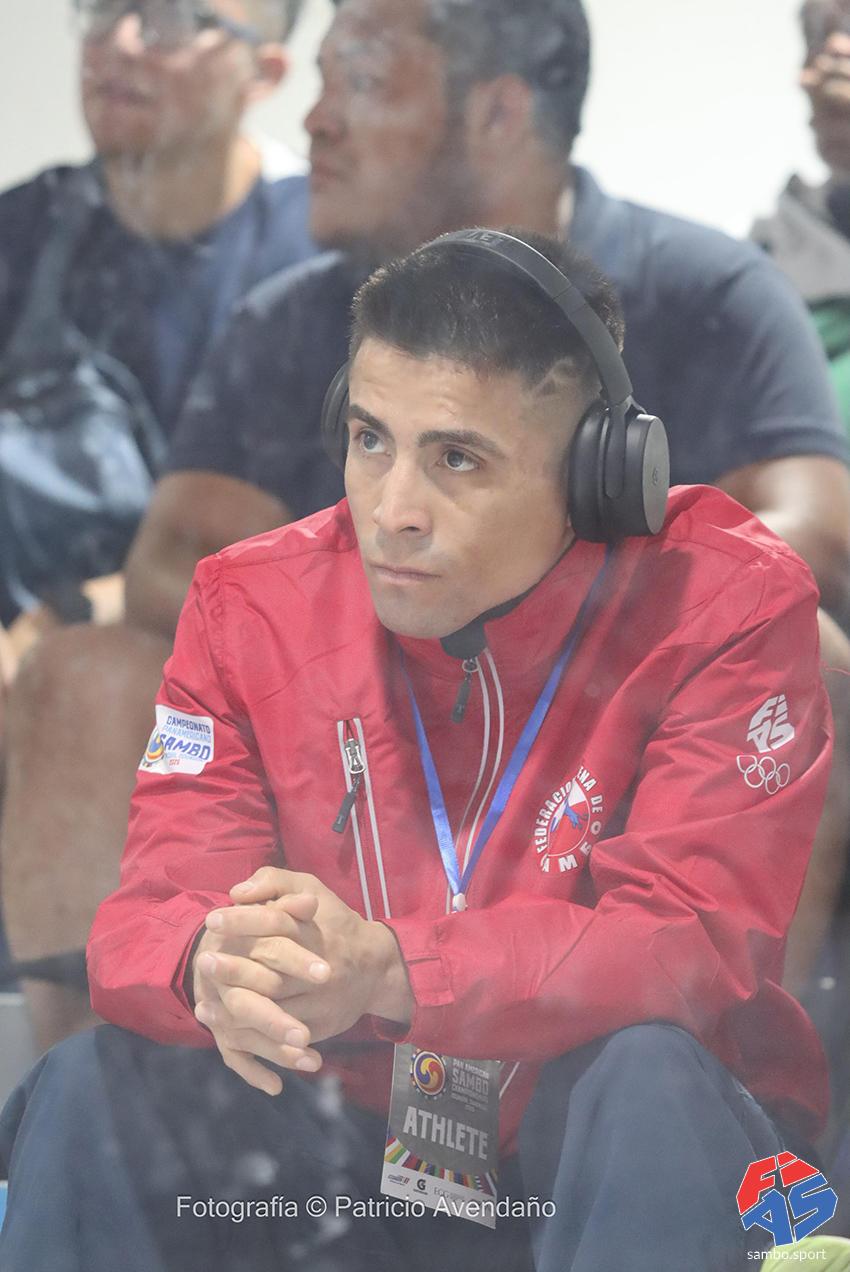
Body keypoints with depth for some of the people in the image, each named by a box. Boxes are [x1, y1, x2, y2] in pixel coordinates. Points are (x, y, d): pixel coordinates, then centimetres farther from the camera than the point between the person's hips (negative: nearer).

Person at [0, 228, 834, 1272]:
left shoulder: (725, 605, -13)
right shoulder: (254, 607, -2)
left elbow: (694, 938, -23)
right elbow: (150, 917, -8)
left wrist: (386, 972, -39)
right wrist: (211, 968, -37)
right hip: (350, 1147, 3)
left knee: (653, 1082, -35)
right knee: (90, 1087, -21)